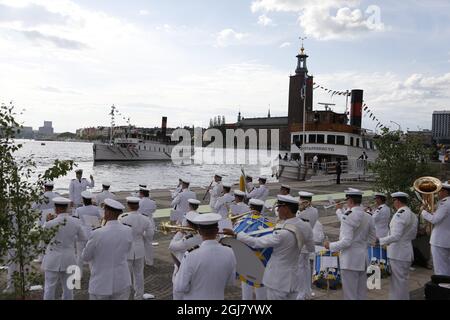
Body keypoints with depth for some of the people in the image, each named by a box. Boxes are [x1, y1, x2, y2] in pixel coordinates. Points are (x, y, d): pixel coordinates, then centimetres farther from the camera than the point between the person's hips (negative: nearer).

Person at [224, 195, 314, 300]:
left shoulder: (283, 233, -29)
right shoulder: (305, 227, -7)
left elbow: (256, 242, -23)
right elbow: (311, 249, 8)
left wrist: (235, 234, -15)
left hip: (278, 281, -6)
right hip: (293, 280, 6)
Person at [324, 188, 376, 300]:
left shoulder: (348, 216, -18)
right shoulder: (368, 217, 5)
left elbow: (346, 241, -21)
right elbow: (372, 238, 14)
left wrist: (330, 246, -8)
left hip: (350, 259, -7)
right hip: (363, 258, 8)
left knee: (350, 293, 2)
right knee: (361, 292, 17)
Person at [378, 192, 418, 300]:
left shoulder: (400, 214, -19)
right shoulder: (412, 215, 10)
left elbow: (396, 236, -27)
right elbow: (413, 235, 18)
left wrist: (379, 241, -24)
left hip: (398, 253, -9)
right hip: (407, 252, 9)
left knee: (399, 281, 1)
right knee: (403, 280, 20)